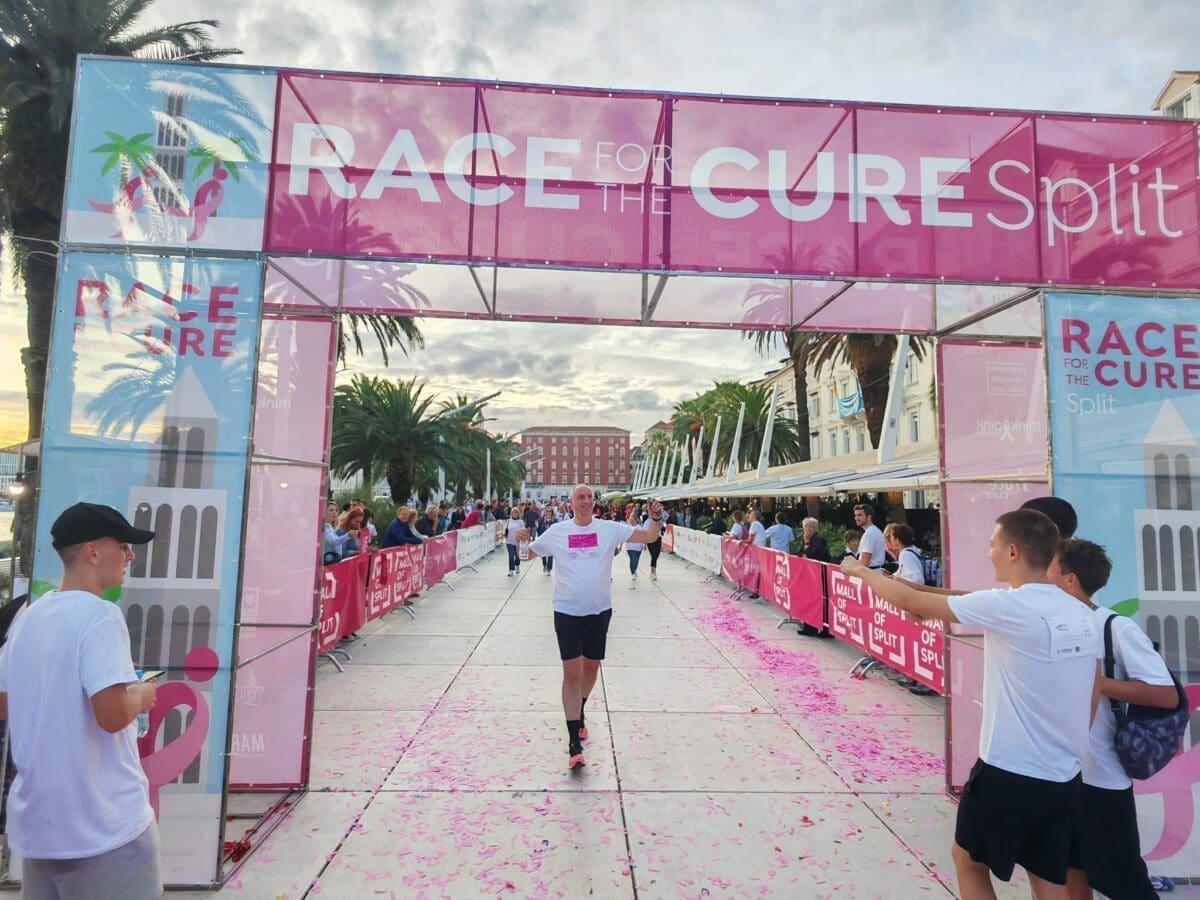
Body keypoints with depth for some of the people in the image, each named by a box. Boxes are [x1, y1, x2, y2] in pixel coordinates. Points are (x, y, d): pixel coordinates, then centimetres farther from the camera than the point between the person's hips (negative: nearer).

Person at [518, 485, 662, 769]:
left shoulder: (609, 529, -3)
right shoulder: (557, 531, -3)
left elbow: (649, 537, 0)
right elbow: (530, 552, 9)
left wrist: (655, 518, -19)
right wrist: (522, 540, -13)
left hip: (599, 611, 2)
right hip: (567, 612, -2)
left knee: (591, 667, 17)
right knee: (572, 672, -7)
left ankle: (580, 713, 45)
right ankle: (574, 742, 0)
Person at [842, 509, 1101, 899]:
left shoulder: (1005, 605, -21)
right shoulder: (1083, 615, 1)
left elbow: (910, 601, -14)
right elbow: (1091, 702, 11)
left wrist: (860, 571, 2)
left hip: (1008, 772, -7)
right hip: (1064, 778, 7)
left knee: (968, 858, 17)